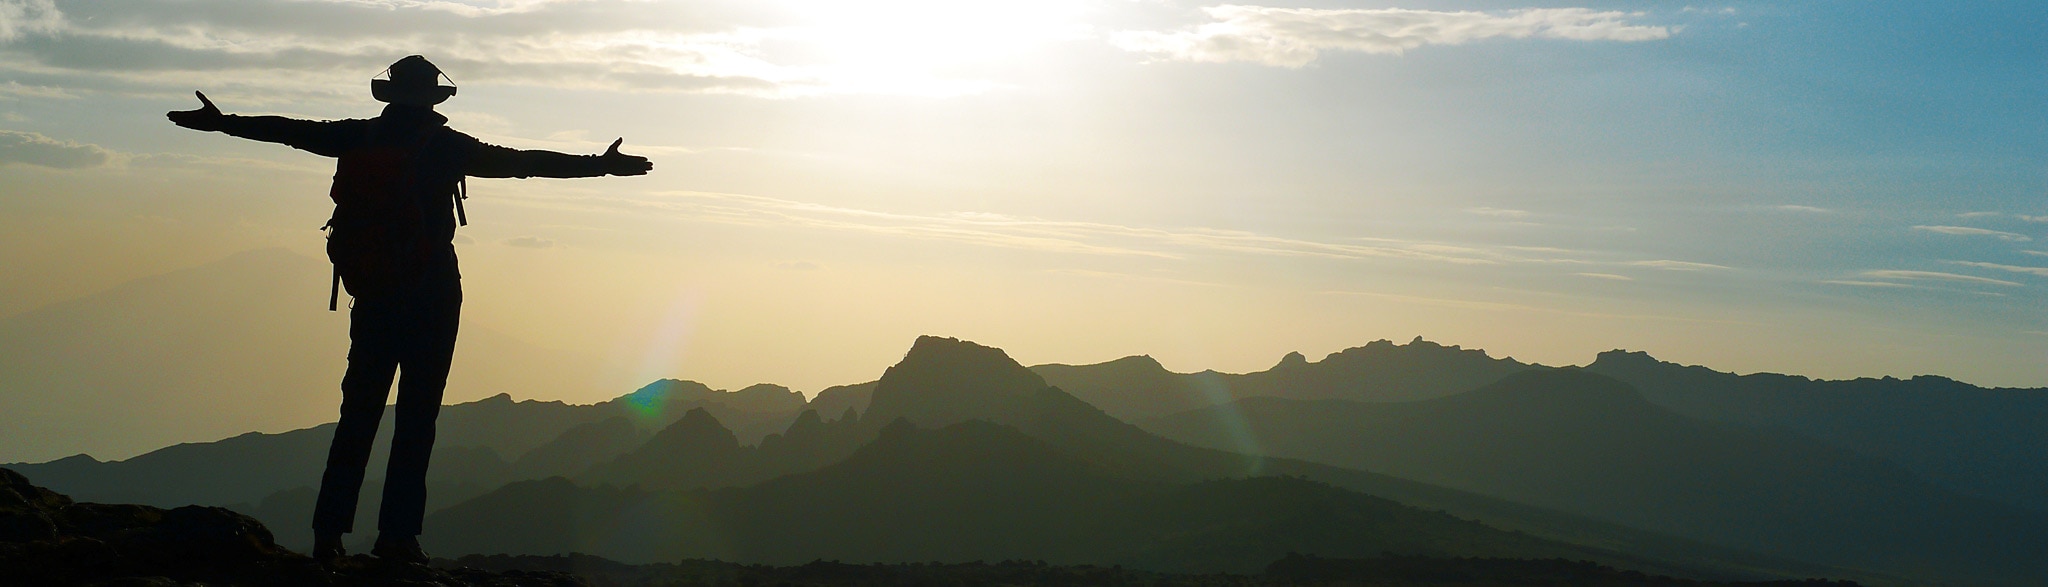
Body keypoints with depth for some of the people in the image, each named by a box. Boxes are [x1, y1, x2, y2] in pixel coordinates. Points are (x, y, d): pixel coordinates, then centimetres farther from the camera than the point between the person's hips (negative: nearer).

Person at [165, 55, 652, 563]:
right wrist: (601, 165, -4)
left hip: (371, 294, 4)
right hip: (430, 297, -4)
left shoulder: (358, 138, 5)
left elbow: (291, 131, 14)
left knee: (359, 412, 9)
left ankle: (329, 531, 5)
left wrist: (220, 122, 27)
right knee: (416, 417, -1)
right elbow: (523, 161, -7)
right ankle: (397, 534, -4)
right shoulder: (444, 145, -5)